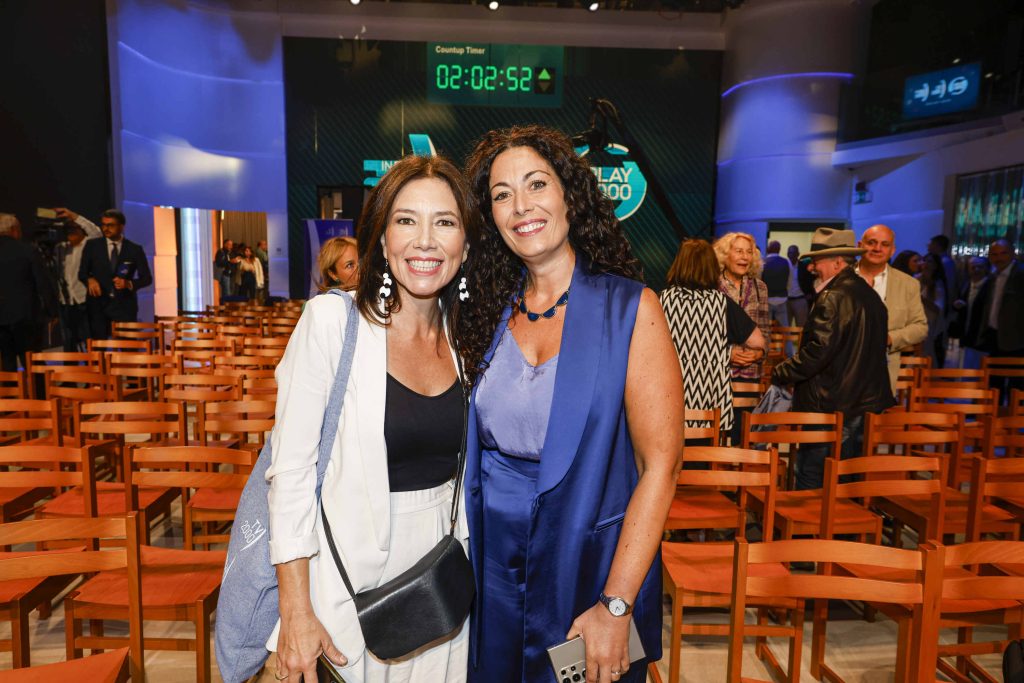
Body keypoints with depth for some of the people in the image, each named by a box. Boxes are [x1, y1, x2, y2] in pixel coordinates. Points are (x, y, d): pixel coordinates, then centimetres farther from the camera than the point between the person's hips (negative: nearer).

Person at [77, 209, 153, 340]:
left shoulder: (135, 249, 4)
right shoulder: (92, 245, 7)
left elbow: (146, 278, 5)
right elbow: (82, 272, 11)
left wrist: (129, 283, -14)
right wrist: (90, 279, -12)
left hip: (124, 305, -1)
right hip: (98, 303, 1)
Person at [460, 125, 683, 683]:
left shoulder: (629, 308, -12)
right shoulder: (493, 312, 1)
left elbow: (660, 463, -15)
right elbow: (477, 446, 7)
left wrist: (616, 606, -19)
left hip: (590, 567, -3)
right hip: (493, 569, 4)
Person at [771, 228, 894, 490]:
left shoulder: (833, 298, -17)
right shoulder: (870, 295, 13)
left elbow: (817, 352, -23)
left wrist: (780, 373, -10)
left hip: (832, 409, -10)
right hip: (867, 405, 10)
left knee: (811, 480, 1)